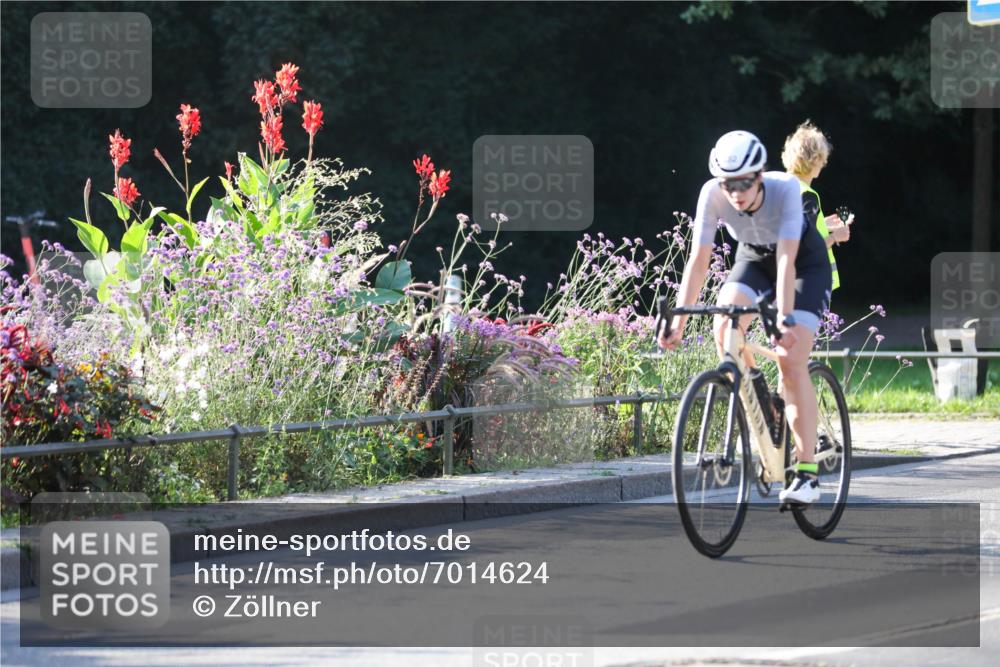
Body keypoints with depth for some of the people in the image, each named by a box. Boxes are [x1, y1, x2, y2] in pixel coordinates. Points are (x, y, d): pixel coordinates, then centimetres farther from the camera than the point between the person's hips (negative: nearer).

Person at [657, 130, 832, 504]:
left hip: (805, 261, -3)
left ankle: (808, 473, -18)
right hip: (753, 257, 3)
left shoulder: (785, 189, -35)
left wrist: (785, 319, -51)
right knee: (725, 327, -27)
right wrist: (678, 321, -34)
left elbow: (786, 260, -41)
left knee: (791, 361, -19)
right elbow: (698, 260, -27)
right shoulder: (712, 194, -28)